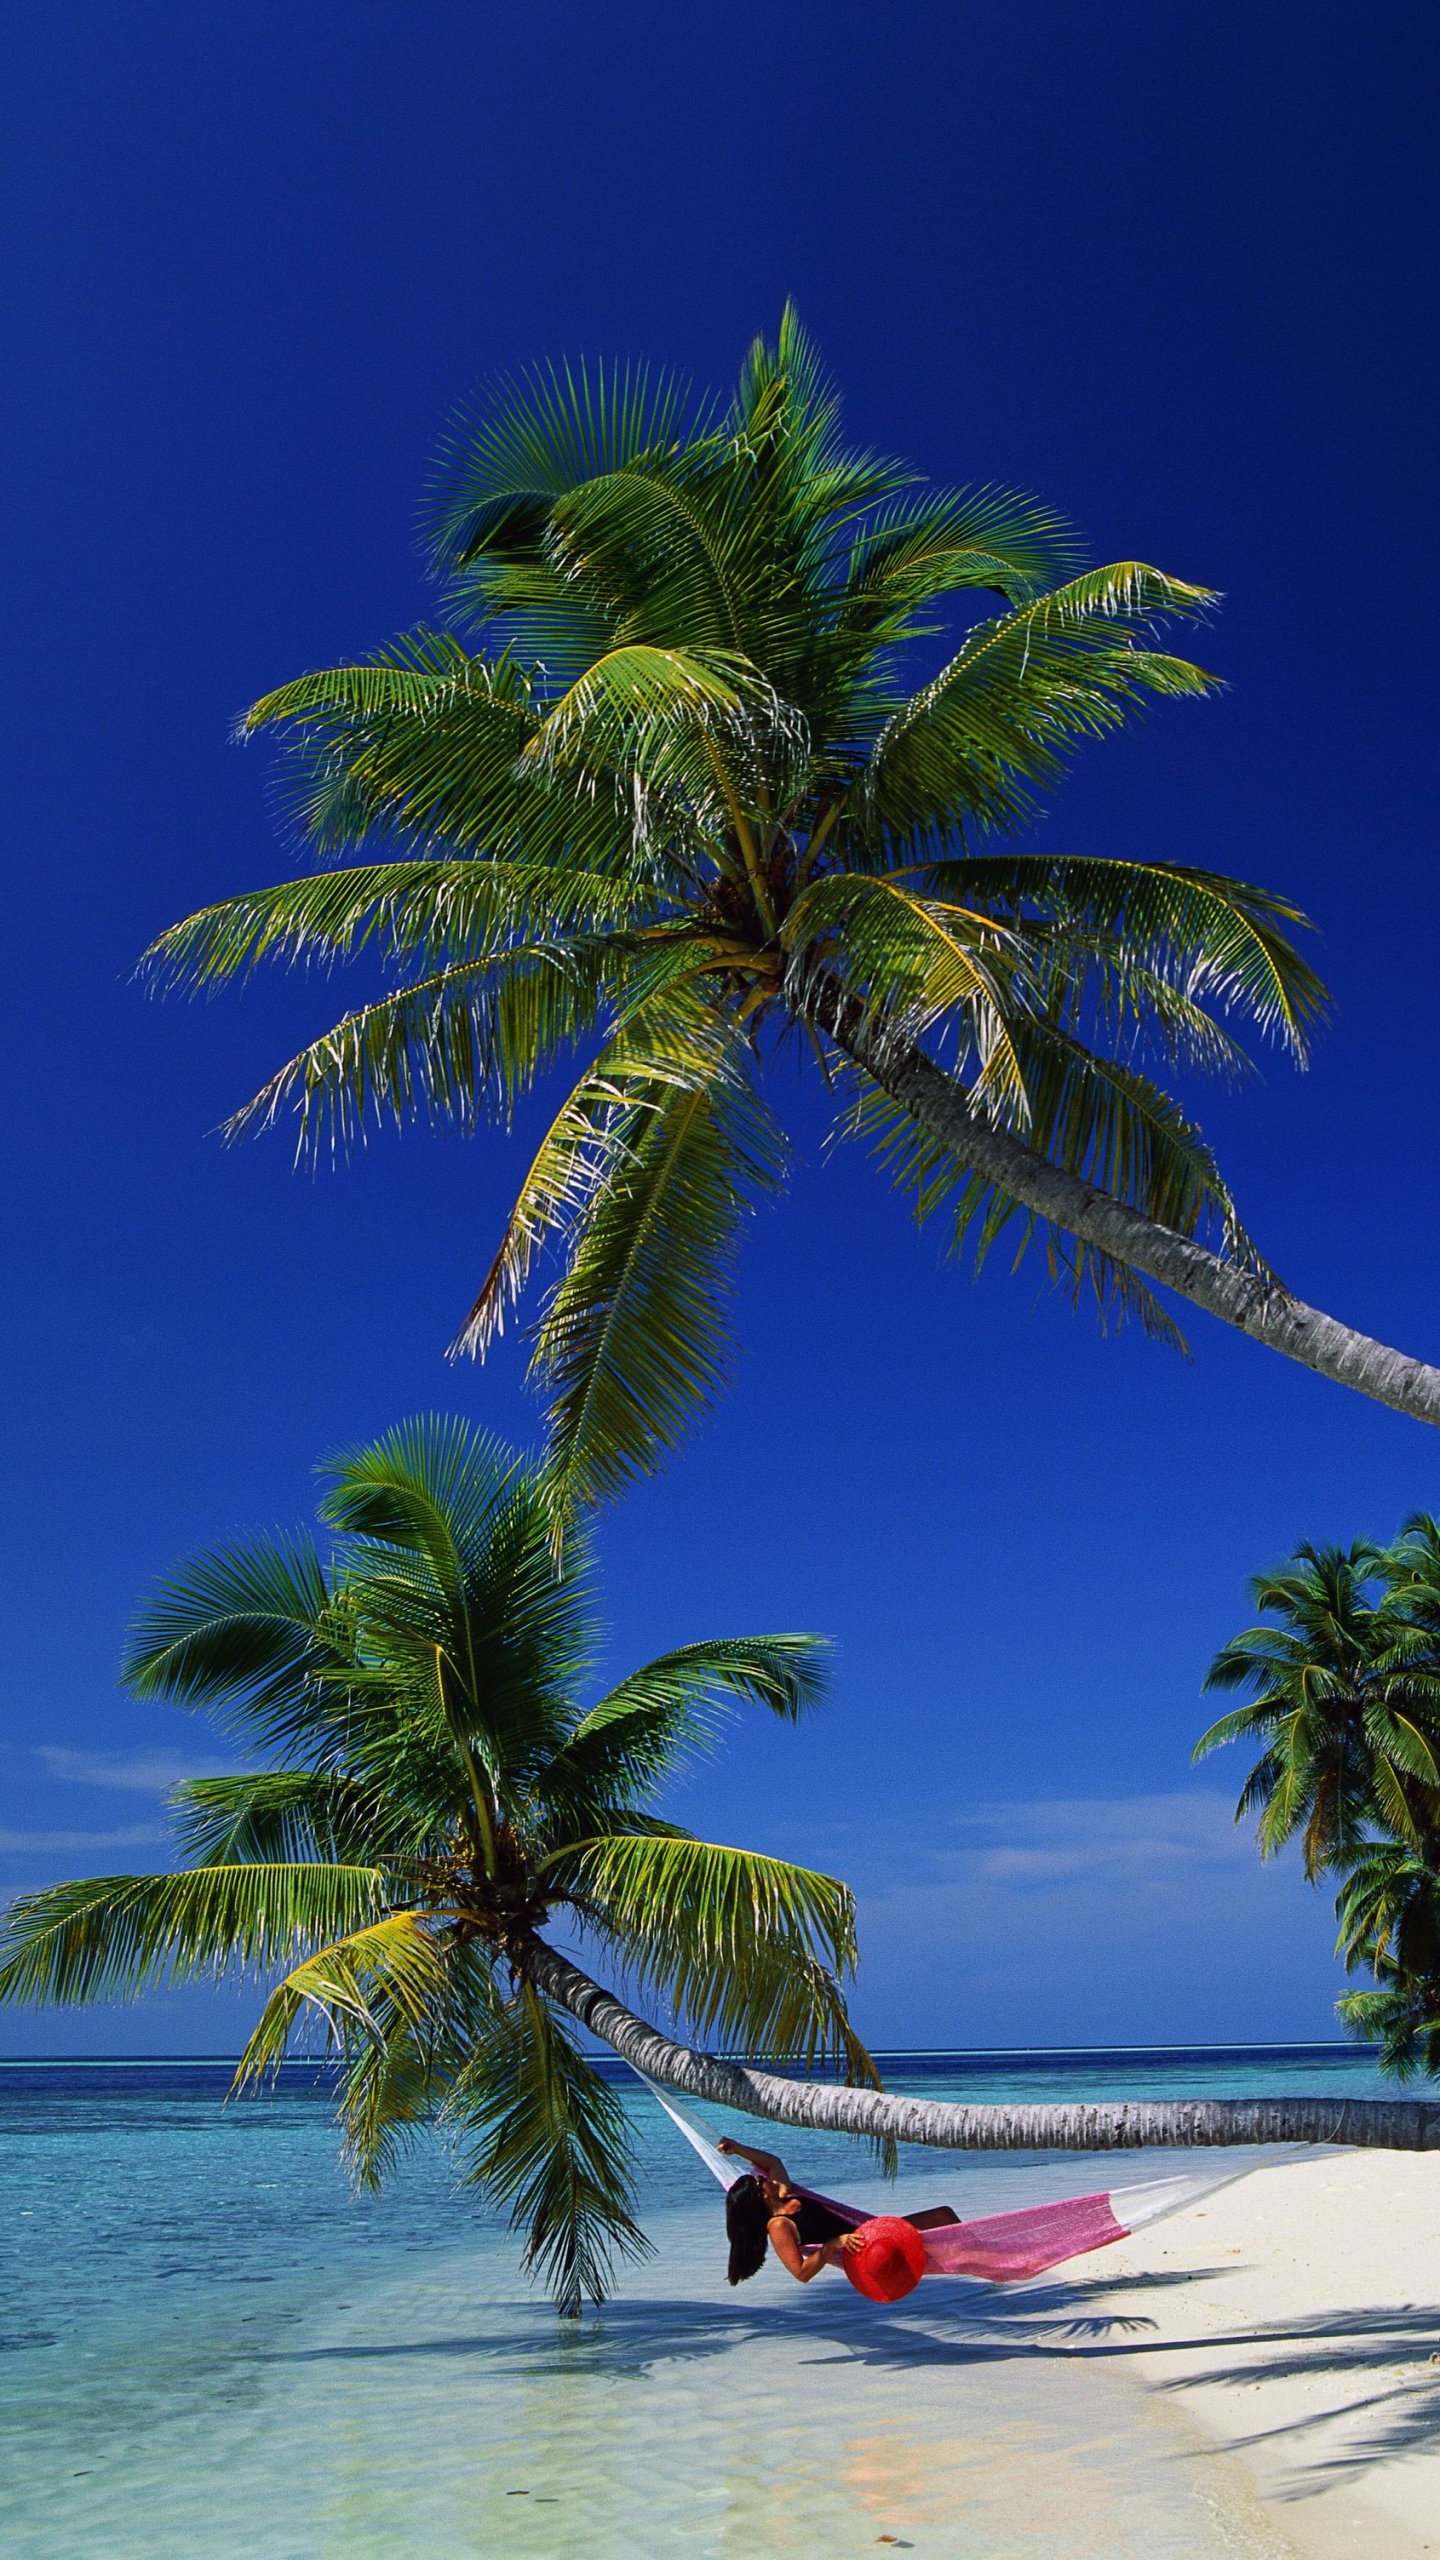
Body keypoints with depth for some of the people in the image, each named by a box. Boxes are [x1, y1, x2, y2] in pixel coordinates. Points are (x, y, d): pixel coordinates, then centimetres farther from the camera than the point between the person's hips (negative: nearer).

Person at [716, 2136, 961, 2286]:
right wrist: (834, 2244, -34)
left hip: (865, 2237, 10)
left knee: (943, 2215, 12)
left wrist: (738, 2149, 11)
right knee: (943, 2216, -13)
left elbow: (773, 2162, 23)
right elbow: (802, 2273, -27)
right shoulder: (778, 2226, -20)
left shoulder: (785, 2198, 5)